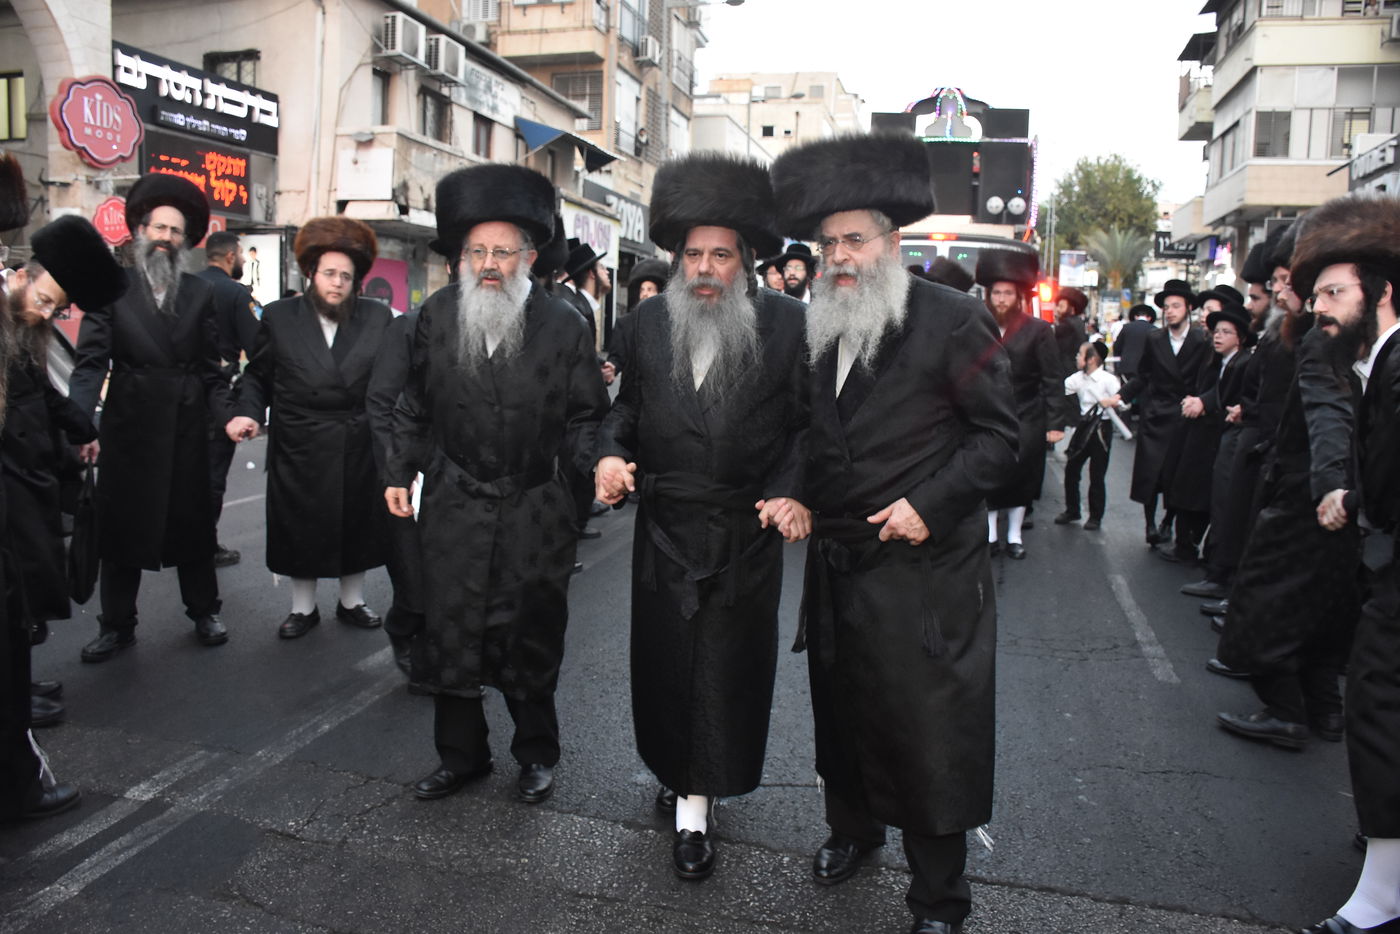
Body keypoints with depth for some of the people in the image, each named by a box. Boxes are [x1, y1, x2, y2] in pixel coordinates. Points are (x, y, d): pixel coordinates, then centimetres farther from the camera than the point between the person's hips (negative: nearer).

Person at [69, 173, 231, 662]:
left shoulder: (201, 293, 5)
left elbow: (210, 366, 4)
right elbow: (90, 362, -7)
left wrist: (226, 414, -10)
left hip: (188, 428, 1)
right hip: (128, 428, -1)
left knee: (193, 523, 11)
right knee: (121, 526, 9)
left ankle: (203, 612, 27)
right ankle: (117, 625, 22)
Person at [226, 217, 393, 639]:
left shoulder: (378, 317, 2)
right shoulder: (279, 317, 2)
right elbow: (257, 376, 6)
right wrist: (247, 412, -11)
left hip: (359, 449, 1)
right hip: (299, 450, 0)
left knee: (355, 524, 12)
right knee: (300, 528, 10)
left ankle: (351, 602, 31)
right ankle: (303, 608, 28)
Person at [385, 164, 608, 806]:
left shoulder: (562, 325, -4)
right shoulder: (437, 315, 3)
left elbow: (585, 416, 0)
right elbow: (415, 406, 13)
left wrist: (598, 463, -17)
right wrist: (400, 472, 10)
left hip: (534, 512, -2)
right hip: (454, 507, 2)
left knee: (530, 640, 8)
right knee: (449, 635, 7)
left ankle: (537, 754, 30)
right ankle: (461, 756, 28)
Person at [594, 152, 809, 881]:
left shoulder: (787, 323, -5)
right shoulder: (649, 322, 4)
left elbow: (810, 421, -4)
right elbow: (627, 402, 12)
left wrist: (795, 492, -16)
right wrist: (611, 452, -7)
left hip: (746, 534, -2)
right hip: (664, 527, 3)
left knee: (727, 668, 6)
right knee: (664, 661, 13)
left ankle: (695, 806, 22)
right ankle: (677, 770, 37)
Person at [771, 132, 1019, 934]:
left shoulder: (953, 320, -9)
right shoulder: (820, 329, 9)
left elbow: (999, 438, -9)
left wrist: (930, 504, -19)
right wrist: (797, 498, 4)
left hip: (922, 569, -5)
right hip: (837, 562, 6)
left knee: (930, 728, 3)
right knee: (845, 708, 19)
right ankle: (854, 827, 43)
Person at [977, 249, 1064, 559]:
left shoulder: (1038, 330, -4)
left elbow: (1053, 380, -5)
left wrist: (1055, 423, -10)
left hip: (1025, 418, -1)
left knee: (1020, 476, 6)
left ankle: (1014, 536, 18)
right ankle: (990, 536, 11)